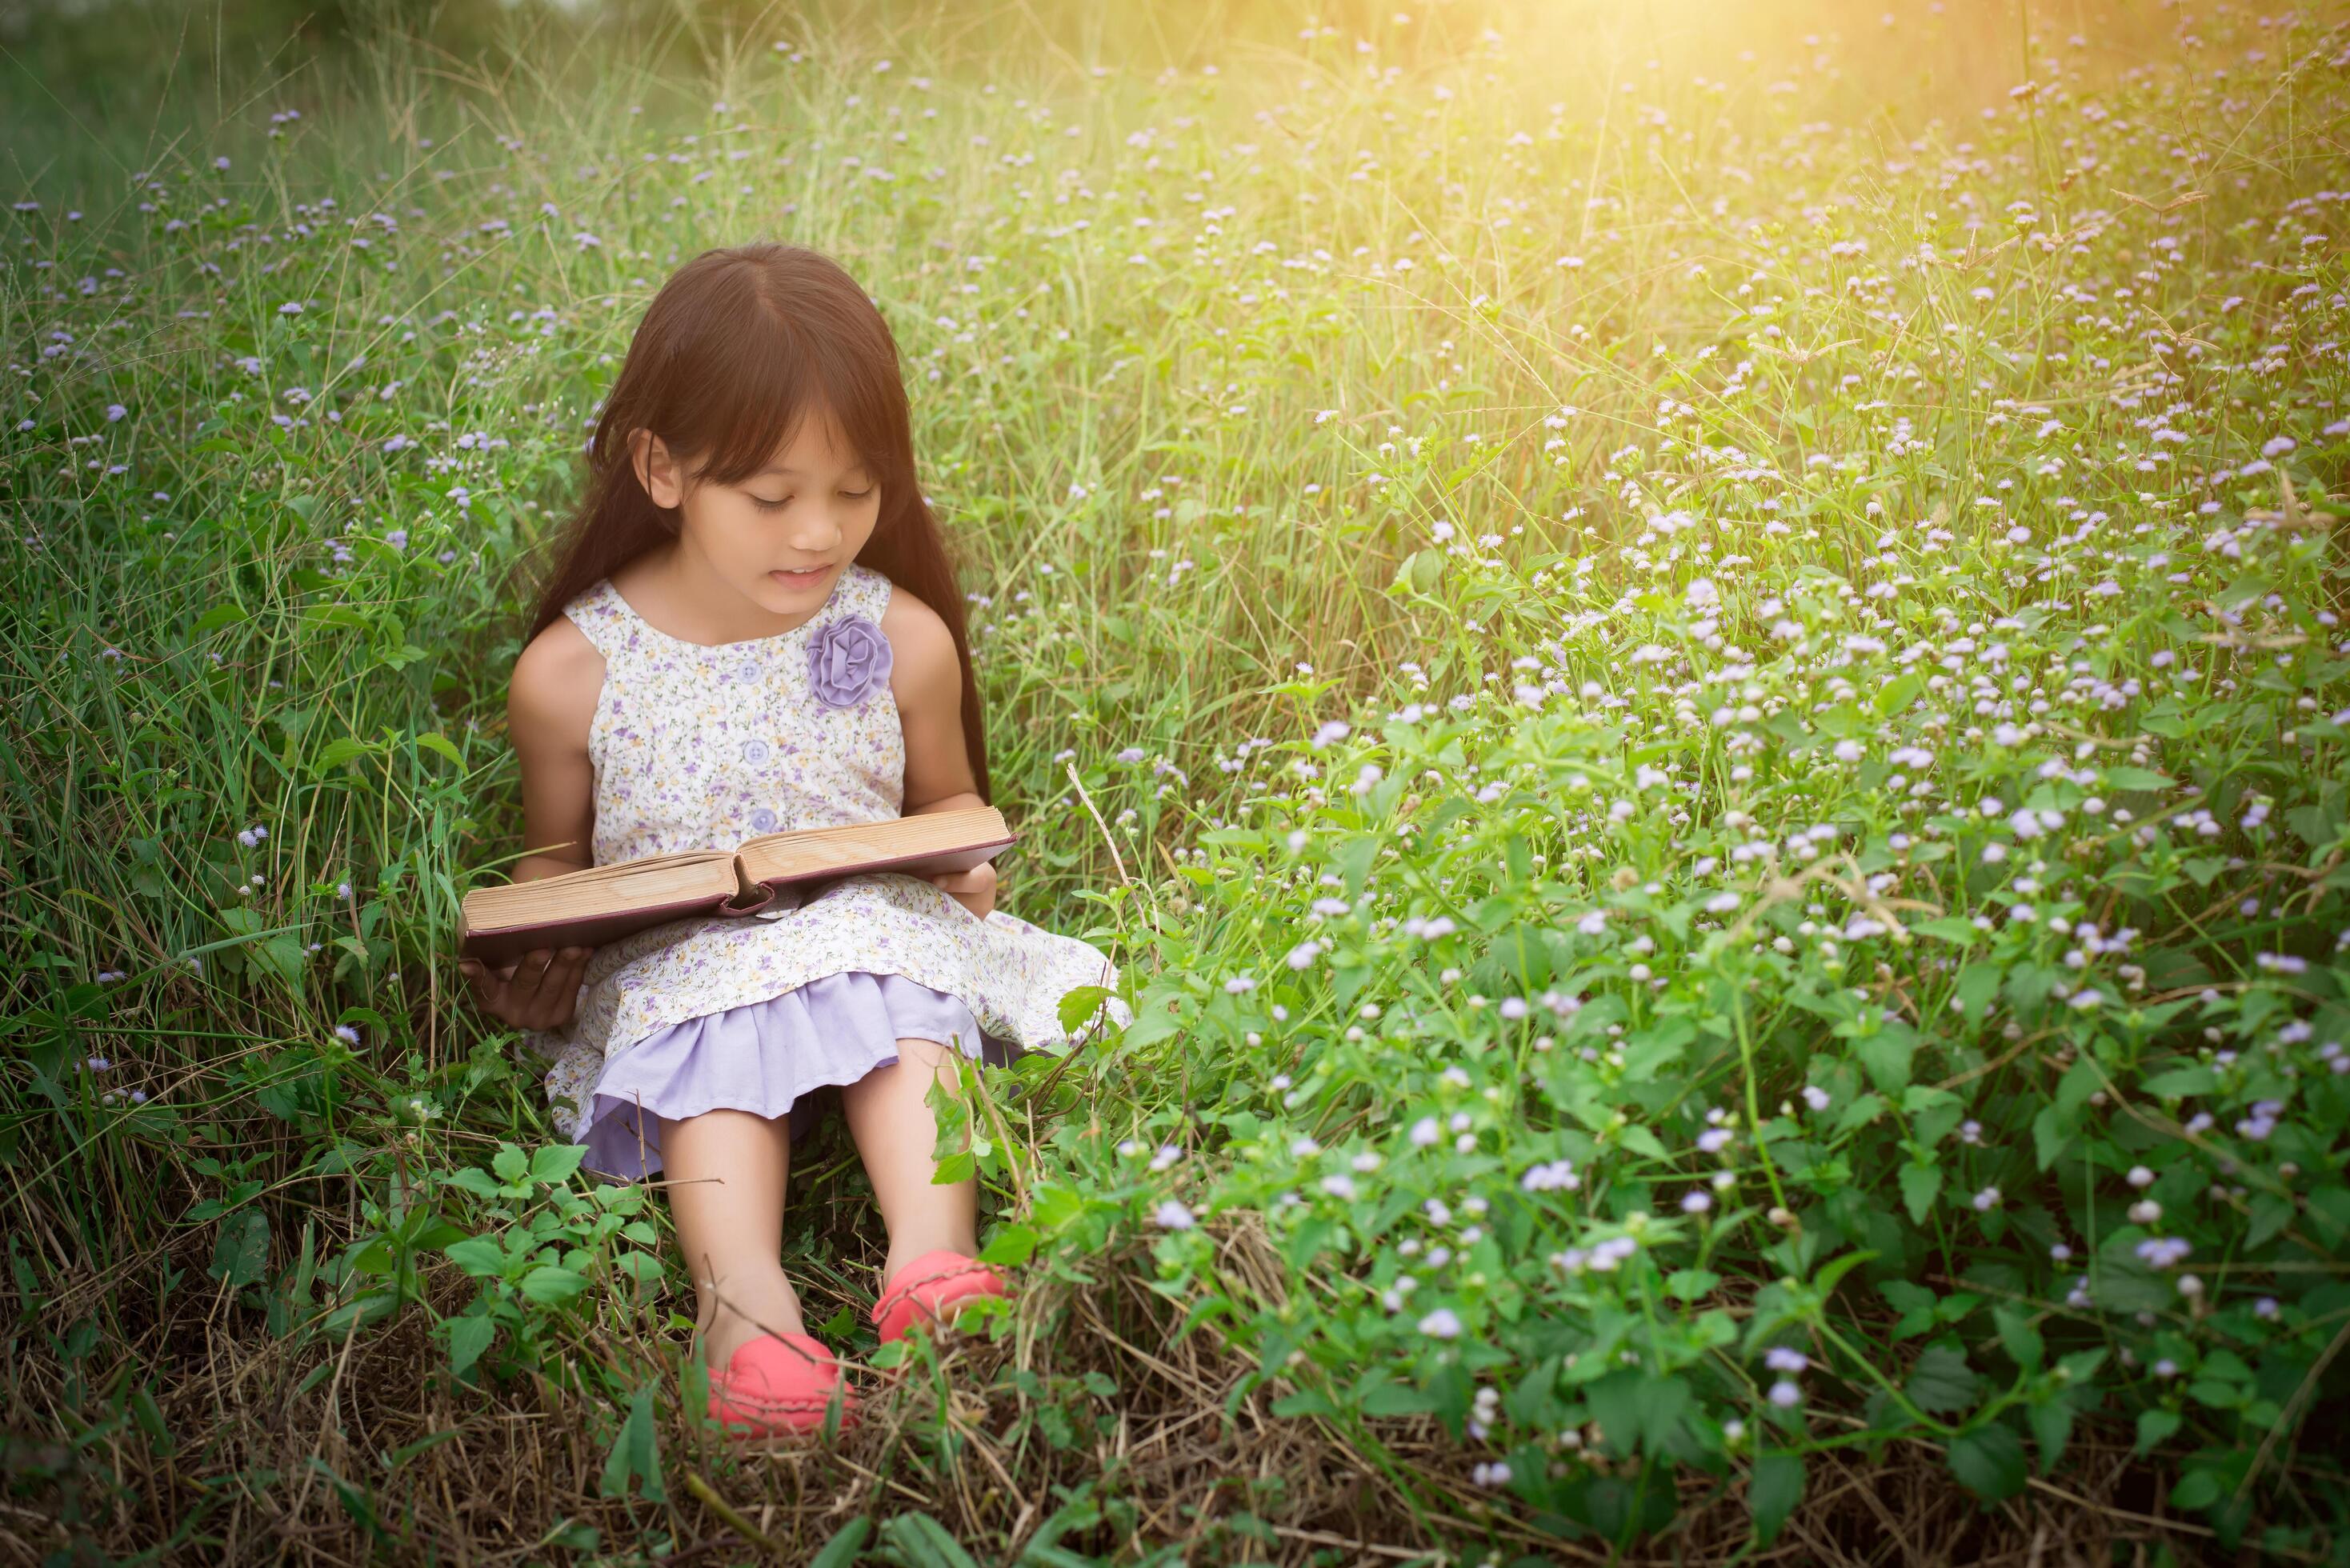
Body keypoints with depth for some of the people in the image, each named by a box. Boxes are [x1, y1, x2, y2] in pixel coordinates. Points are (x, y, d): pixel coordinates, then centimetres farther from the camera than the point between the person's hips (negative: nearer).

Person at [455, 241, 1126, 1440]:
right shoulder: (572, 672, -5)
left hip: (872, 931, 1)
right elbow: (556, 857, 11)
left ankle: (933, 1259, -43)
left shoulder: (904, 640, -2)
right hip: (671, 967, -1)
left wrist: (960, 862, -7)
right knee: (712, 1044, -33)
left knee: (900, 998, -31)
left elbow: (947, 800, 16)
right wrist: (530, 969, -9)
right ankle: (740, 1290, -47)